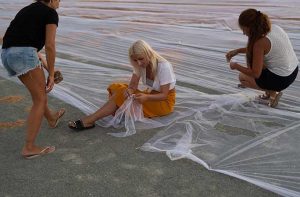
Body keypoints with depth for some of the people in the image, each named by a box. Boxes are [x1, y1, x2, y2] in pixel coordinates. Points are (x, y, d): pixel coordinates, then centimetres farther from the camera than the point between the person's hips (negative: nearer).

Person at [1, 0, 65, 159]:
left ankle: (51, 119, 50)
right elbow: (49, 46, -6)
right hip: (23, 53, -9)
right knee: (40, 100, 1)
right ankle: (29, 147, 1)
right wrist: (51, 74, -1)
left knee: (39, 90, 28)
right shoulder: (51, 13, 3)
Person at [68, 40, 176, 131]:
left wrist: (146, 97, -41)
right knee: (115, 88, -16)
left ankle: (90, 121, -24)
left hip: (164, 102, -7)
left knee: (122, 95, -26)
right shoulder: (140, 65, -4)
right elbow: (133, 84, -10)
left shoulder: (163, 66, -23)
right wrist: (130, 90, -35)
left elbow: (164, 95, -23)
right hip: (150, 95, 7)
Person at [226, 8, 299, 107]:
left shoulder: (261, 42, -24)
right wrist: (237, 51, 12)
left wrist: (236, 66, -6)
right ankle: (269, 90, 20)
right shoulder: (273, 27, 1)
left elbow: (255, 74, -20)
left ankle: (272, 93, 4)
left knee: (242, 77, 11)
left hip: (281, 80, -8)